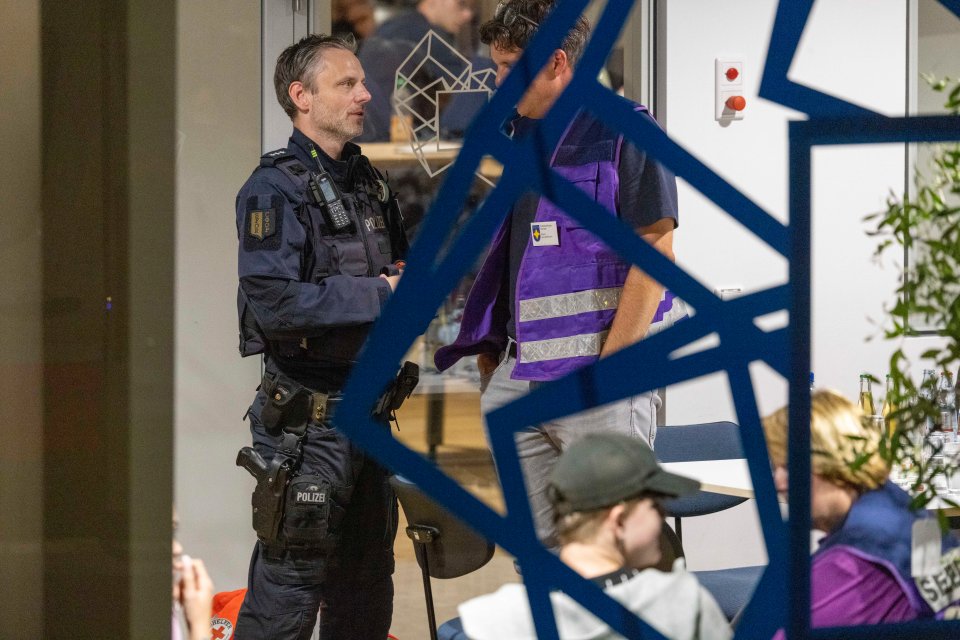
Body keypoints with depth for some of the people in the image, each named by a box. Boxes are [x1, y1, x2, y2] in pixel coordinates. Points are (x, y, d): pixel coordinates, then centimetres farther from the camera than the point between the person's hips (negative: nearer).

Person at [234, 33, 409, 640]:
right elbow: (274, 304, -25)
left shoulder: (370, 184, 14)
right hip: (307, 422, -8)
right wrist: (376, 295, -18)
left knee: (367, 582, 16)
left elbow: (395, 275, 28)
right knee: (289, 588, -5)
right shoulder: (275, 189, -13)